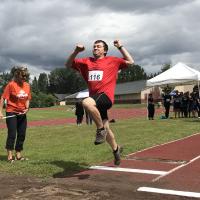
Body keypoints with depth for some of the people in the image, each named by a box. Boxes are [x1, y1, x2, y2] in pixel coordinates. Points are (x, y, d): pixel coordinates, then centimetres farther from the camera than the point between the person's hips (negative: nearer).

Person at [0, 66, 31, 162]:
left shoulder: (27, 85, 1)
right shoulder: (11, 84, -15)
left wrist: (27, 108, -5)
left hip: (22, 113, 6)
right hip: (11, 112, -6)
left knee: (22, 135, 9)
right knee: (12, 134, -5)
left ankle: (18, 155, 20)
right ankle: (10, 156, 3)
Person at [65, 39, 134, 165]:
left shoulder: (112, 60, 6)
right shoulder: (86, 62, 15)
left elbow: (130, 62, 5)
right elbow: (68, 65, 16)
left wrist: (120, 47, 3)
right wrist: (76, 51, 2)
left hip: (106, 96, -6)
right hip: (95, 98, 6)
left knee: (87, 102, -38)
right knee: (105, 128, 15)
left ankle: (101, 129, -18)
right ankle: (116, 149, 40)